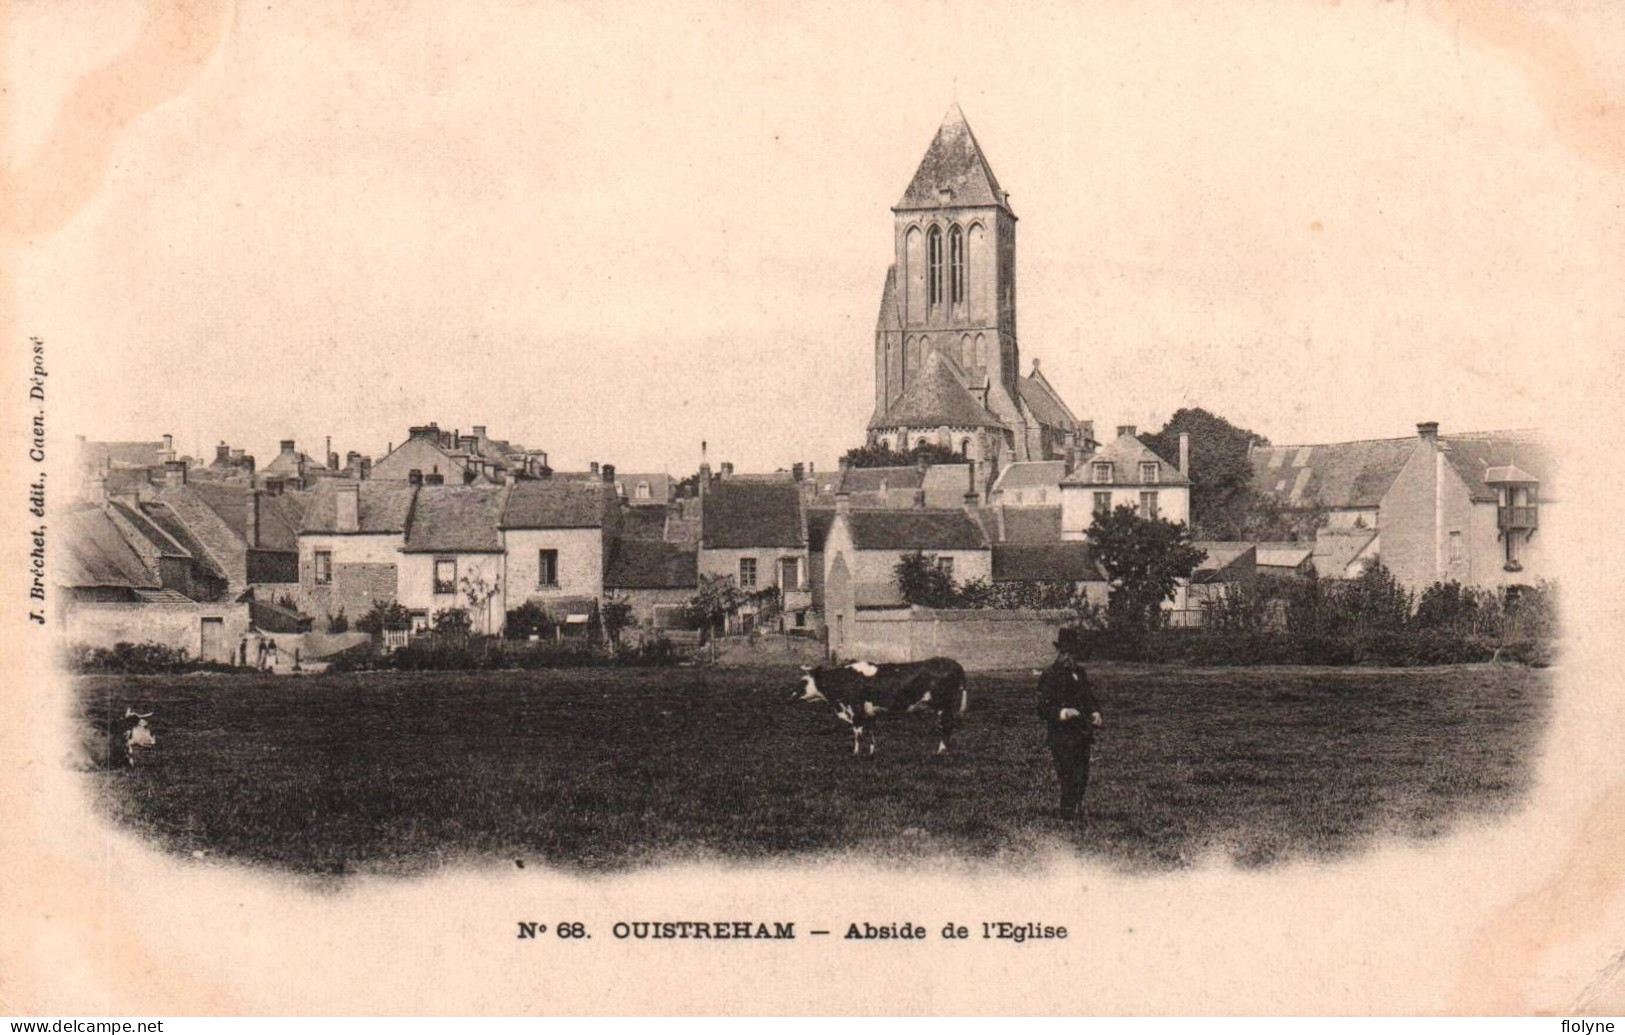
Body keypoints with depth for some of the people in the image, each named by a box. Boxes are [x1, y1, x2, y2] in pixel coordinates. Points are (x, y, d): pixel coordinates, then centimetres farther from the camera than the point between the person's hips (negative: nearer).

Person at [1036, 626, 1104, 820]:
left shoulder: (1080, 673, 14)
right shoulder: (1050, 676, -9)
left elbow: (1089, 698, 24)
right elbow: (1043, 709, -11)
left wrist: (1094, 713, 3)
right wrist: (1063, 713, -28)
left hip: (1083, 736, 7)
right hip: (1062, 737, -7)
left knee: (1082, 778, 12)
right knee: (1069, 780, -9)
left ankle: (1077, 811, 25)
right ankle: (1069, 813, -1)